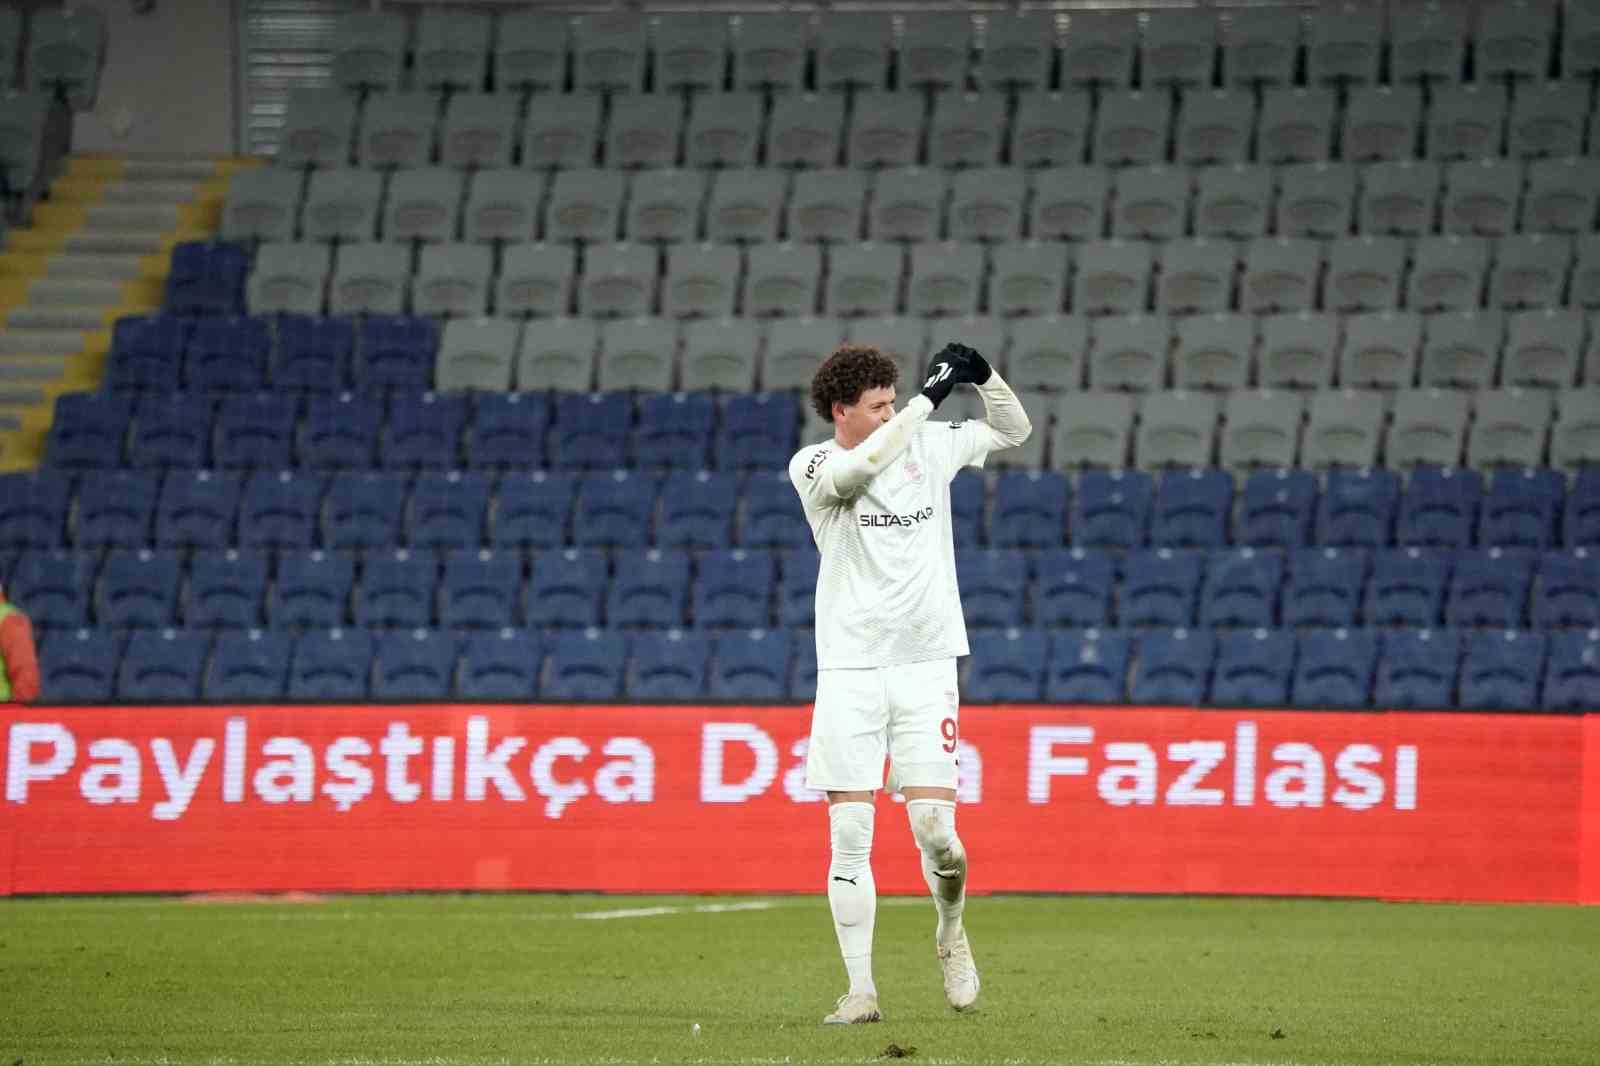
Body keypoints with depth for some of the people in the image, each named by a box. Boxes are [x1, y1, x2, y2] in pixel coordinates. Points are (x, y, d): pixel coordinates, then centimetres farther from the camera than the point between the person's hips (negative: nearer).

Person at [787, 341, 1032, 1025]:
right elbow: (861, 467, -26)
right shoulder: (812, 466, -3)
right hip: (849, 670, -2)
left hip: (926, 665, 2)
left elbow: (1012, 431, 19)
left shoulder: (926, 446, 8)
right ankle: (861, 990, 1)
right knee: (849, 834, -4)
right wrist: (929, 398, -23)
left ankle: (951, 931, 23)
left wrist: (983, 376, 0)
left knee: (935, 828, -7)